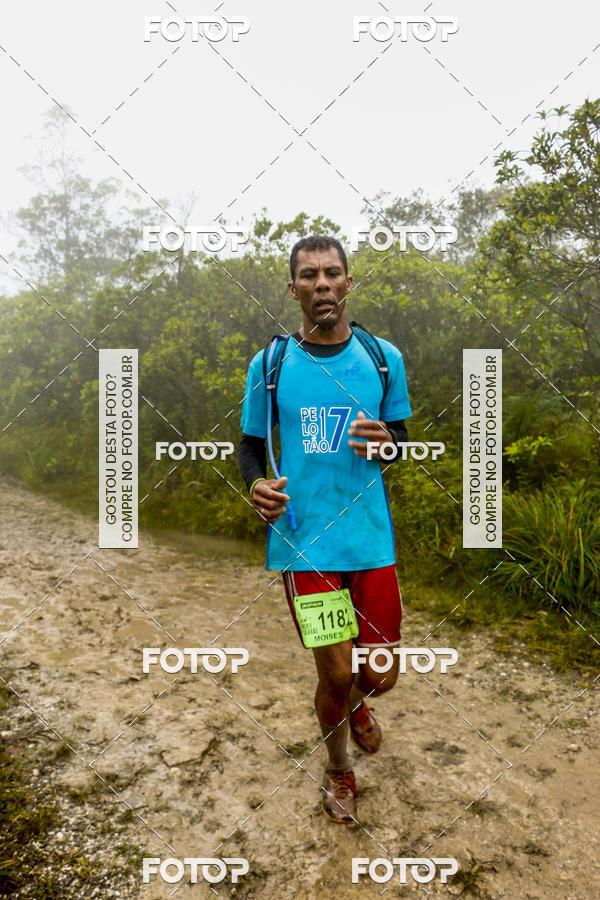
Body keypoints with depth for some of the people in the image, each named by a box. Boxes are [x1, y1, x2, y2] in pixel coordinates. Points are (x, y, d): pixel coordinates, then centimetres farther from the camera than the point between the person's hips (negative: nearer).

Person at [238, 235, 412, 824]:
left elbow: (402, 435, 11)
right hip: (302, 541, -2)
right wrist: (256, 484, -14)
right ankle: (338, 770, 39)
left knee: (381, 675, 10)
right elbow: (250, 444, 8)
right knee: (334, 674, 4)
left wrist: (386, 442, -13)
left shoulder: (383, 358, 2)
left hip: (371, 537, 2)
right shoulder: (268, 365, -1)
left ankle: (355, 705, 51)